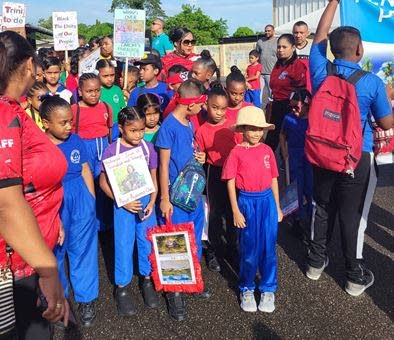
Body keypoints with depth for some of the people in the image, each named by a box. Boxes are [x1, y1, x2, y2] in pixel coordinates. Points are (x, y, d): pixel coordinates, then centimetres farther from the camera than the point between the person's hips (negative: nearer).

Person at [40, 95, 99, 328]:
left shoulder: (76, 140, -2)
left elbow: (86, 171, 6)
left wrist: (91, 201, 6)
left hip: (80, 201, 2)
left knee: (83, 249, 10)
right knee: (54, 252, 16)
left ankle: (86, 299, 26)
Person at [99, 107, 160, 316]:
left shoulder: (147, 147, -2)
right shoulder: (112, 150, -10)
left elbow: (153, 178, 5)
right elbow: (104, 182, -6)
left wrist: (152, 202, -7)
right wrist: (123, 202, -13)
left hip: (145, 201, 3)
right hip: (123, 204, -3)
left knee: (148, 241, 9)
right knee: (124, 245, 4)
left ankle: (147, 279, 30)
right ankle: (122, 287, 20)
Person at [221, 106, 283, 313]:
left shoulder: (267, 150, 2)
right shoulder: (236, 152, -7)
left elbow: (273, 179, 9)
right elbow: (230, 183, -5)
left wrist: (277, 207, 11)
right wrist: (236, 211, -7)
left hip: (267, 200, 3)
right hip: (247, 202, -2)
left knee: (268, 247, 9)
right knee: (249, 249, 8)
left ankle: (268, 289, 27)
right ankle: (246, 289, 28)